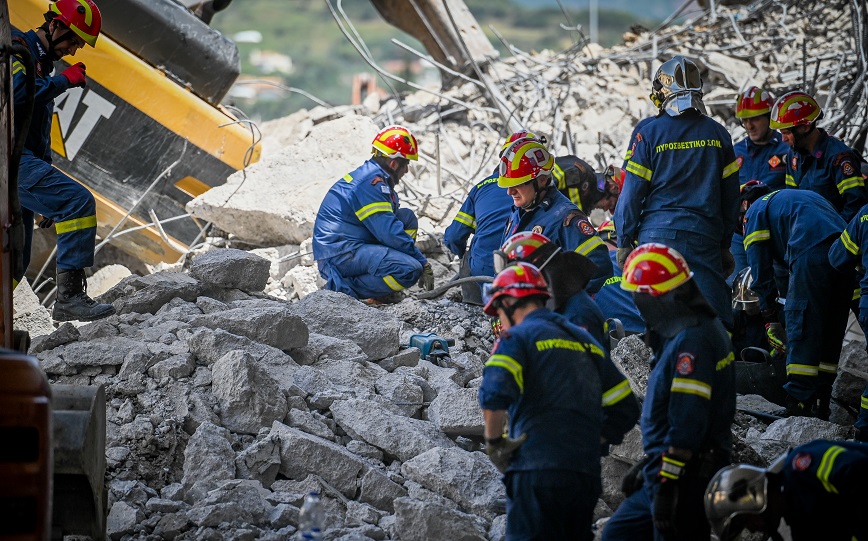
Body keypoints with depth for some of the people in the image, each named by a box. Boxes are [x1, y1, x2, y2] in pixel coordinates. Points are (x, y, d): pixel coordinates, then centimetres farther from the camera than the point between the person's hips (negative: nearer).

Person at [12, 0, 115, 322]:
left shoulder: (41, 63, 27)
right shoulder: (16, 49, -3)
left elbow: (41, 136, 30)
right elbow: (13, 93, -25)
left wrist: (48, 198, 28)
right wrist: (63, 81, -15)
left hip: (21, 160, 10)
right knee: (78, 202, -22)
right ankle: (69, 296, -27)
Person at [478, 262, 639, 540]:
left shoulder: (517, 337, 0)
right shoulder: (585, 341, 22)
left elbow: (494, 394, -19)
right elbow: (625, 409, 22)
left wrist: (494, 442, -5)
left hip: (537, 473, -7)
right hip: (587, 477, 7)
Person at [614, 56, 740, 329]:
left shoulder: (649, 134, -4)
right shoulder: (717, 134, 7)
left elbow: (632, 193, -3)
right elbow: (730, 196, 12)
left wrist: (624, 242, 5)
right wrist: (725, 244, 20)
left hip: (658, 234, -2)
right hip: (704, 236, 2)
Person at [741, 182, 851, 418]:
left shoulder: (755, 212, 19)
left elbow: (761, 272, 11)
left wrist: (770, 321, 13)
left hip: (812, 254, -7)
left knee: (801, 330, -3)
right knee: (830, 335, 13)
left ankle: (798, 406, -7)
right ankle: (820, 407, 15)